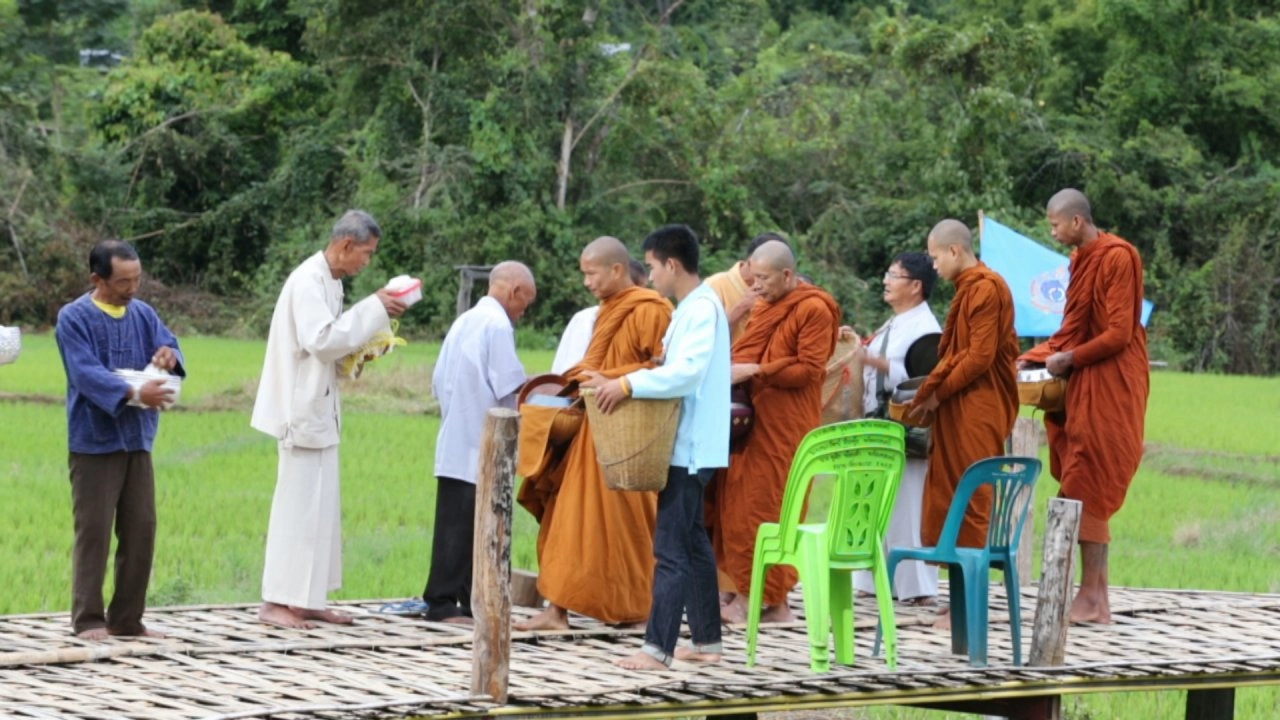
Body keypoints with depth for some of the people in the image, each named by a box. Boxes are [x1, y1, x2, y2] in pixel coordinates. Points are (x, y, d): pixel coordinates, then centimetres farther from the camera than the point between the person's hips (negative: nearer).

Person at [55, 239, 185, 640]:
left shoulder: (143, 314, 10)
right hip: (94, 441, -6)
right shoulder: (74, 318, -8)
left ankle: (127, 619, 14)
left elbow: (167, 346, 7)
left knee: (141, 531, 6)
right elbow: (85, 372, -18)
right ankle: (88, 620, 3)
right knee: (94, 531, -4)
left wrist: (169, 355, -19)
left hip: (137, 440, 6)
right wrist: (133, 394, -31)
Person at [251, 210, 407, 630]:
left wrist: (362, 350, 3)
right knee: (297, 503, -7)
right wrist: (374, 309, -21)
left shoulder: (329, 281, 13)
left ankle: (306, 599, 15)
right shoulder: (308, 281, -16)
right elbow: (320, 339, -26)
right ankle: (276, 602, -4)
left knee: (320, 506, 11)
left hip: (318, 410, 10)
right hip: (302, 410, -10)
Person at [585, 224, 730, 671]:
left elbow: (687, 373, -27)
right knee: (691, 542, 15)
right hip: (688, 445, 11)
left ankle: (658, 648, -14)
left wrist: (629, 384, -26)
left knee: (671, 547, -12)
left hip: (690, 447, -11)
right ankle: (707, 641, 21)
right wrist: (619, 386, 9)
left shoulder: (703, 310, -16)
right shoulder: (690, 308, 15)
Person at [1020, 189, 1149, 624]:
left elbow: (1119, 334, -17)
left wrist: (1070, 359, -10)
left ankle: (1091, 597, -8)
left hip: (1108, 390, -9)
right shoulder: (1082, 261, 13)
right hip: (1084, 388, 9)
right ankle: (1098, 596, 8)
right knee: (1086, 490, 6)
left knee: (1087, 490, -10)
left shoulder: (1117, 258, -13)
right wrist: (1035, 357, 8)